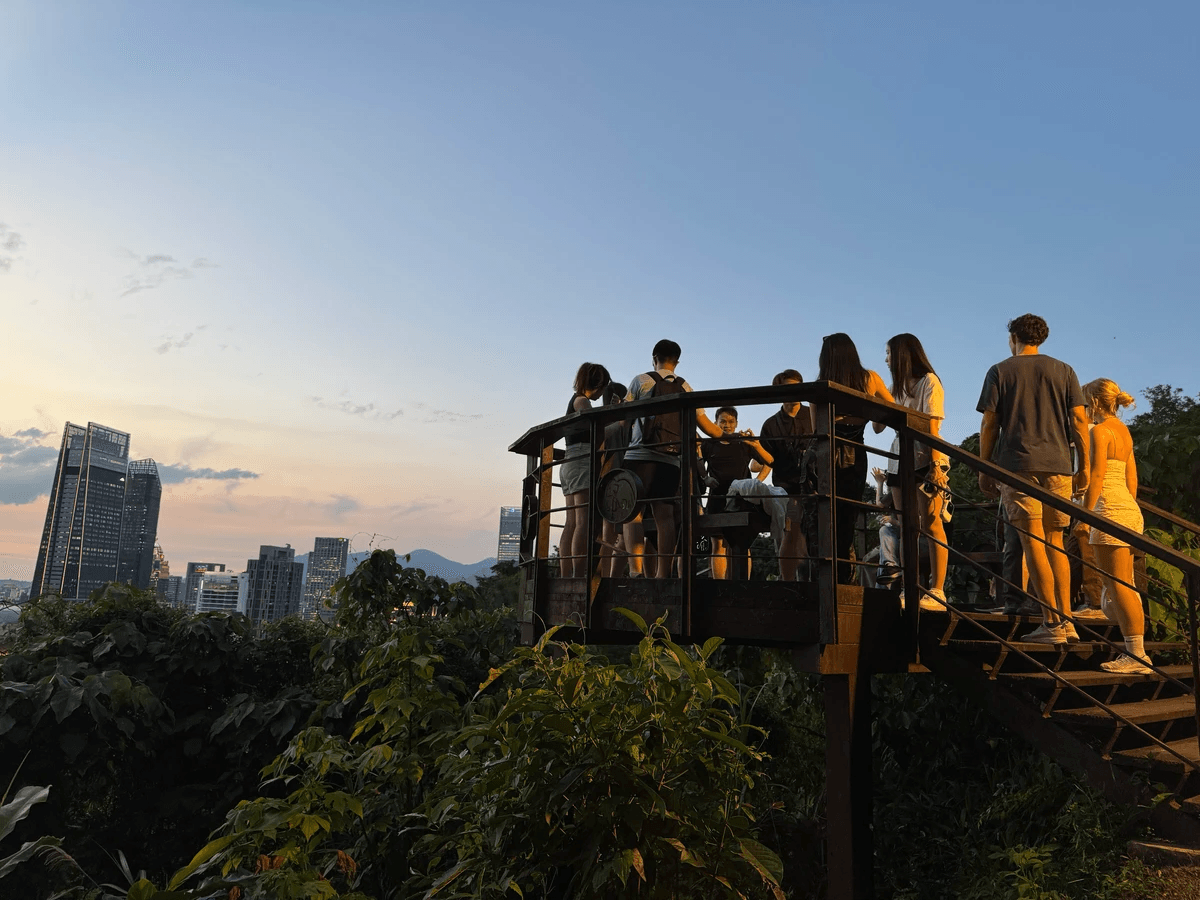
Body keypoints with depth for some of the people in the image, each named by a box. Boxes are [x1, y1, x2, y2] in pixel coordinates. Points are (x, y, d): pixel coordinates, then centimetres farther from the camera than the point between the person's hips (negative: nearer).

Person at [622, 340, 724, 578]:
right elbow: (706, 426, 15)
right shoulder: (685, 388, 16)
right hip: (671, 460, 4)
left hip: (640, 455, -4)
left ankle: (636, 570, -17)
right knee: (665, 517, 3)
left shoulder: (641, 380, 6)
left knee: (632, 514, -5)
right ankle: (664, 574, 0)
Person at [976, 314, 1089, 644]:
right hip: (1057, 465, 3)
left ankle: (1052, 623, -6)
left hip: (1017, 464, -3)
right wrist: (1084, 465, 11)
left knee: (1034, 544, -4)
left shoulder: (999, 372, 6)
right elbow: (1079, 421, 6)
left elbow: (989, 425, 1)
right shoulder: (1063, 370, 12)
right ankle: (1066, 620, 8)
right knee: (1055, 543, 11)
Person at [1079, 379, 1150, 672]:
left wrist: (1085, 515, -16)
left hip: (1109, 509, -9)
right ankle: (1137, 651, 15)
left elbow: (1097, 475, -16)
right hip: (1131, 509, 9)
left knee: (1117, 585, -7)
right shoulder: (1124, 431, 17)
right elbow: (1132, 478, 18)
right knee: (1126, 585, 12)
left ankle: (1136, 654, -6)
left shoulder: (1100, 430, -9)